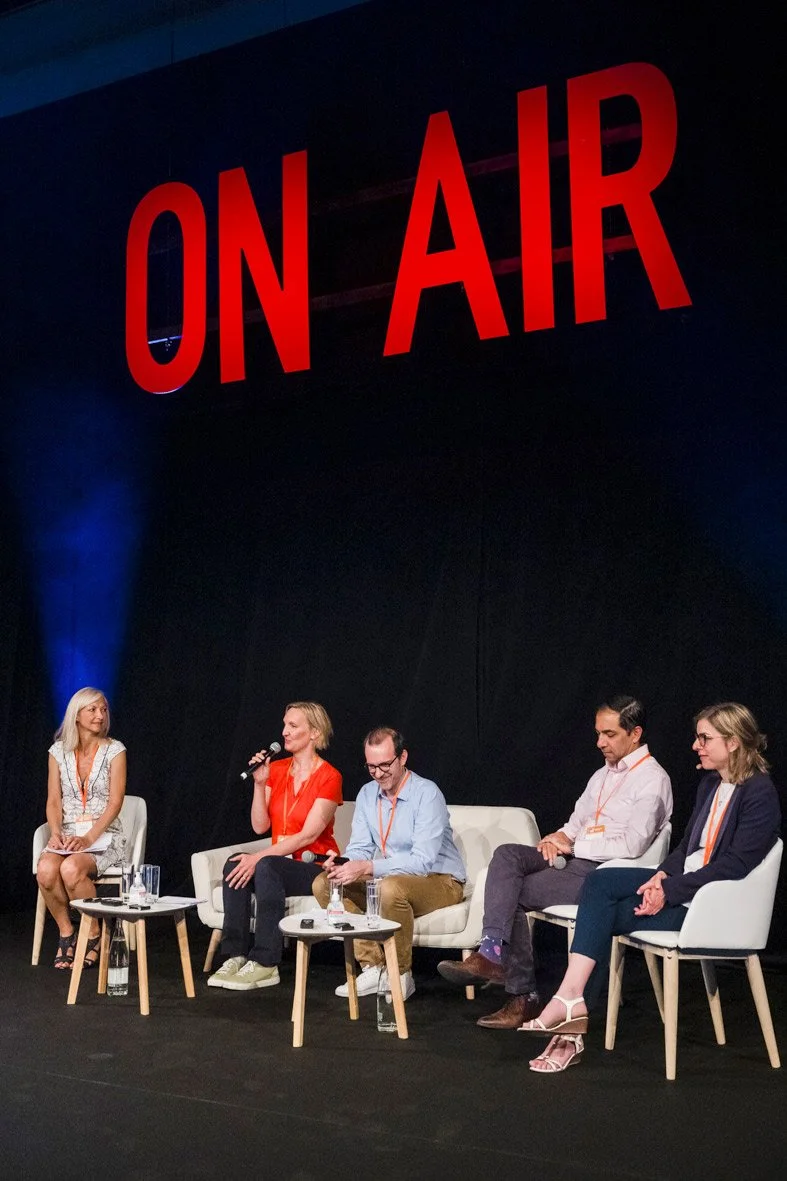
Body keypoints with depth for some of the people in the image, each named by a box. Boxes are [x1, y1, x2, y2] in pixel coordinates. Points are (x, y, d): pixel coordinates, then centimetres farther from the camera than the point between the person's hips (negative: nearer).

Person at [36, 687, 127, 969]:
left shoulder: (115, 750, -1)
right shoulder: (59, 751, 8)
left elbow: (115, 803, -7)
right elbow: (54, 801, 4)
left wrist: (88, 838, -20)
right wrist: (56, 834, -15)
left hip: (103, 835, -2)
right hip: (67, 835, 3)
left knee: (71, 869, -34)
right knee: (46, 869, -31)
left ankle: (93, 935, -11)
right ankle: (66, 933, -8)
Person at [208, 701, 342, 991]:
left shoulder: (328, 777, -10)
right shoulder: (276, 770, 8)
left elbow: (308, 835, -18)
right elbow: (260, 826, 3)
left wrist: (258, 857, -23)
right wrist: (259, 783, -9)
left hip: (316, 867, -6)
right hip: (280, 861, 6)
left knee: (266, 867, -34)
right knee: (235, 863, -25)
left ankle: (265, 964, -29)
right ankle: (235, 955, -23)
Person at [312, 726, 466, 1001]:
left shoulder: (427, 793, -20)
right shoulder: (367, 794, 3)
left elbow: (423, 861, -27)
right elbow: (360, 848, 4)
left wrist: (368, 868, -36)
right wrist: (344, 866, -20)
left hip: (439, 881, -7)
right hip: (386, 877, 8)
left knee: (391, 888, -38)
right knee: (323, 884, -7)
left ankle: (400, 976, -17)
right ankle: (373, 967, -9)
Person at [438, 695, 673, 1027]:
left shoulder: (652, 780, -7)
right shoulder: (603, 775, 21)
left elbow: (632, 845, -18)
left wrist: (572, 846, -12)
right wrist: (558, 839, -1)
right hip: (574, 858, 8)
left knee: (513, 894, -19)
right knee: (507, 854, -18)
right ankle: (492, 949, -30)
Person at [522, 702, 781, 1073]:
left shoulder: (760, 794, -14)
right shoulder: (710, 782, 12)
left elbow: (735, 864, -20)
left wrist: (669, 891, -22)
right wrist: (663, 875, -5)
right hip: (680, 881, 8)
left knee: (607, 916, -16)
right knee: (600, 883, -14)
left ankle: (573, 1002, -5)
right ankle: (572, 999, -22)